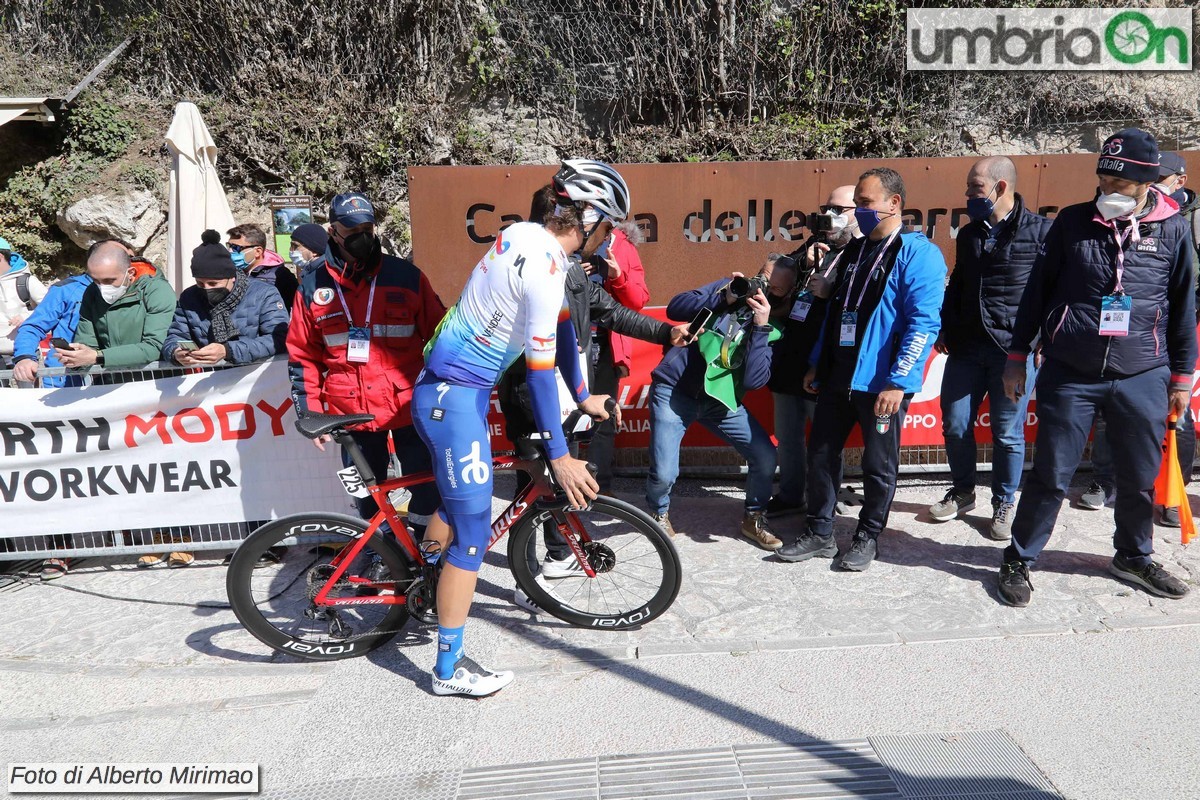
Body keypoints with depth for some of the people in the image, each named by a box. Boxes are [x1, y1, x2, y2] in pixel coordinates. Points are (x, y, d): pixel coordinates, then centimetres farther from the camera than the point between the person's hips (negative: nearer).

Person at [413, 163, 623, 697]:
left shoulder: (526, 233, 7)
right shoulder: (545, 268, -22)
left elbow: (562, 325, 15)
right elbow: (539, 370, -21)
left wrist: (583, 397, 23)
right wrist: (559, 456, -15)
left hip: (449, 386, 10)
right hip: (455, 397, -10)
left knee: (458, 495, 27)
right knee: (473, 533, -2)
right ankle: (450, 670, 10)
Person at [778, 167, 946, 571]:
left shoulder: (918, 253, -9)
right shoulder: (854, 250, 15)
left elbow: (924, 324, -16)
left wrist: (897, 382, -21)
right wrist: (817, 363, 18)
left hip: (882, 382, -7)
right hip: (838, 375, 7)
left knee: (878, 464, 7)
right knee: (821, 453, 10)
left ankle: (867, 537, 24)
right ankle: (819, 534, 23)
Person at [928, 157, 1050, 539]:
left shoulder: (1040, 231, -5)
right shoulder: (968, 234, 13)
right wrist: (944, 330, 16)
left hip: (1015, 350, -5)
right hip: (966, 348, 5)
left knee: (1007, 433, 4)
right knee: (955, 425, 7)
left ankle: (1004, 504, 21)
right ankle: (963, 492, 28)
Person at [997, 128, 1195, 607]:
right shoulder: (1073, 222, 0)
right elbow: (1037, 291, 4)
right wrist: (1017, 357, 4)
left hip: (1143, 378, 2)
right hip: (1070, 374, -2)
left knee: (1140, 478, 13)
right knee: (1050, 476, 2)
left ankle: (1134, 558, 35)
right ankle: (1019, 561, 16)